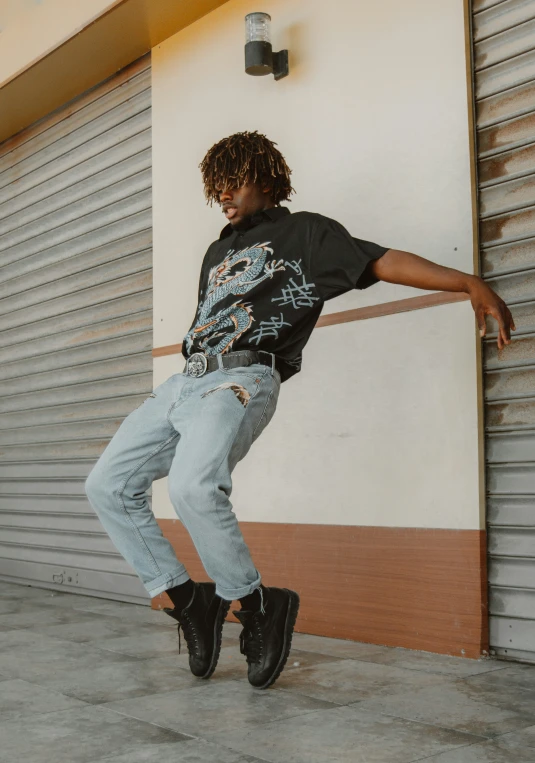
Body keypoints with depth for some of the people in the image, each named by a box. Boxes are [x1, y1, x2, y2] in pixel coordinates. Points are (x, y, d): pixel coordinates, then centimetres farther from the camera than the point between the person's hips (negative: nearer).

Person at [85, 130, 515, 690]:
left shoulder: (303, 232, 9)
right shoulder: (217, 252, 31)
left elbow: (381, 262, -3)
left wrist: (471, 284, -14)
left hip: (241, 379, -8)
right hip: (183, 381, 9)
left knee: (192, 486, -33)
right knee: (107, 486, 1)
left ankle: (258, 606, -13)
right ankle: (187, 599, 7)